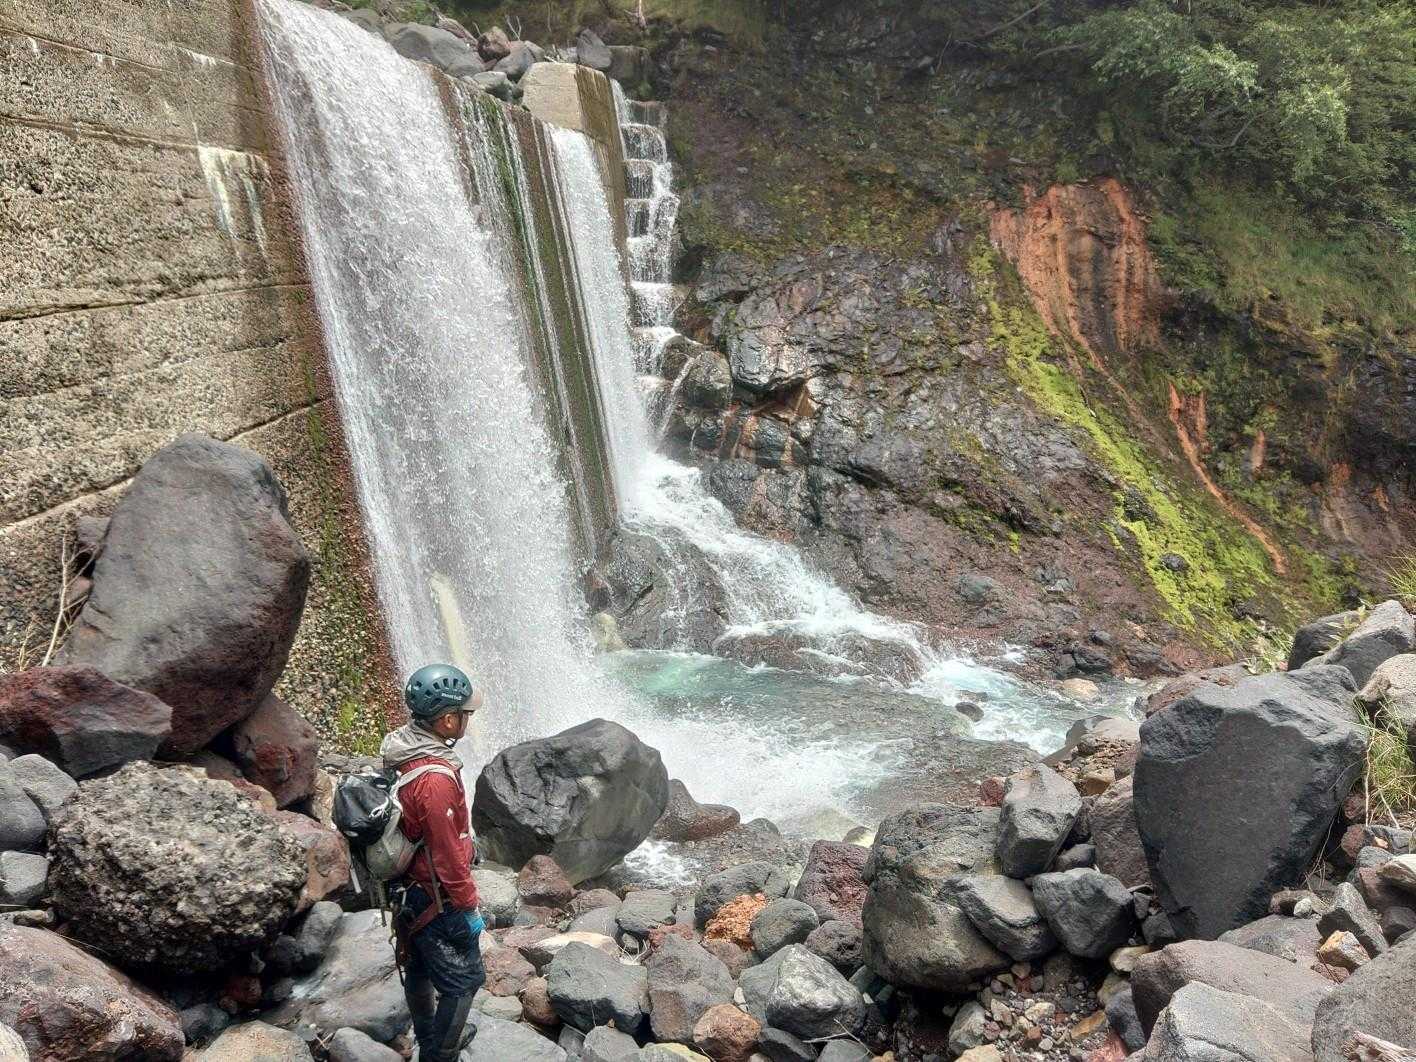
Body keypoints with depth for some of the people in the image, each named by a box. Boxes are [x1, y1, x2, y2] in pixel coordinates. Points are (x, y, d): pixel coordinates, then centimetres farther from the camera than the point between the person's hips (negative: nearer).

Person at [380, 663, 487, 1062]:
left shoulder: (401, 751, -4)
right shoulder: (435, 779, -33)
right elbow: (448, 855, -26)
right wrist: (468, 906, -15)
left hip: (408, 888, 9)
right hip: (436, 899, -9)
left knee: (419, 967, 25)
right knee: (463, 980, 6)